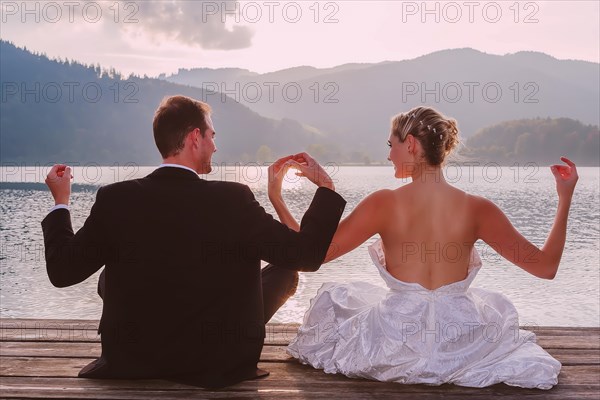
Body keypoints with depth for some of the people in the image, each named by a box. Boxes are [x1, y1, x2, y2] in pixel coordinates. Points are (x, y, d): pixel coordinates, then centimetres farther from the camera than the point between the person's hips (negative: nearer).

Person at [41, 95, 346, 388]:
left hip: (132, 361, 3)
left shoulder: (115, 200, -13)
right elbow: (306, 255, -14)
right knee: (285, 269, 15)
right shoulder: (233, 200, -20)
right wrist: (326, 187, 0)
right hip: (221, 365, -2)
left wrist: (60, 203, 10)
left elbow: (63, 270, -5)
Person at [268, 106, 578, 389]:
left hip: (395, 343, -1)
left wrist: (277, 199, 5)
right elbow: (546, 266, -3)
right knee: (497, 307, 36)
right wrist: (565, 199, 6)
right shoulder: (476, 208, -8)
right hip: (460, 348, 1)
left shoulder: (384, 204, -12)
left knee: (331, 297, 28)